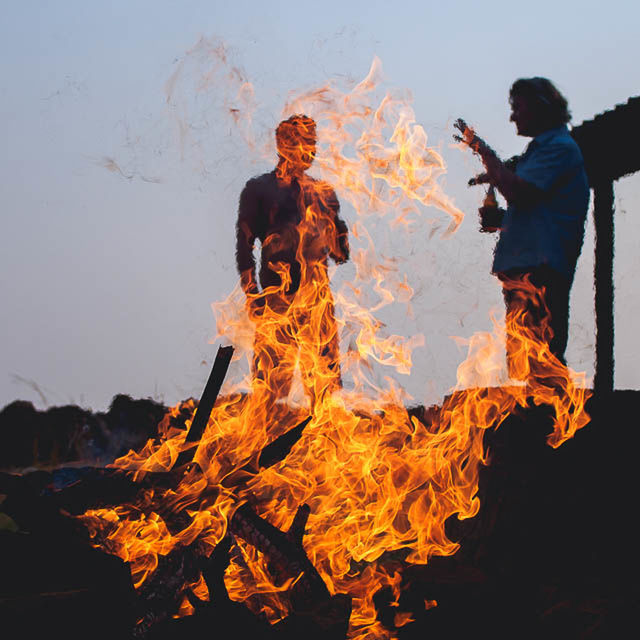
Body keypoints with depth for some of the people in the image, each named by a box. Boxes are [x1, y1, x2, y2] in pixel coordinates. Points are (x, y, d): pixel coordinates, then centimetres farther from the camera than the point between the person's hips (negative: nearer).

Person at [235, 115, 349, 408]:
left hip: (318, 295, 3)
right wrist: (251, 294, -8)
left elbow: (340, 254, 17)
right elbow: (244, 245, 2)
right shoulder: (258, 189, 7)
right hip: (276, 294, -3)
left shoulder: (322, 192, 18)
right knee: (272, 377, -8)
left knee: (324, 372, -2)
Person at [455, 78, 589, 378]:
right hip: (522, 270, 10)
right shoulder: (539, 149, 26)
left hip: (540, 270, -10)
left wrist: (484, 151, -9)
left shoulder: (559, 147, -5)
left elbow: (518, 193, -18)